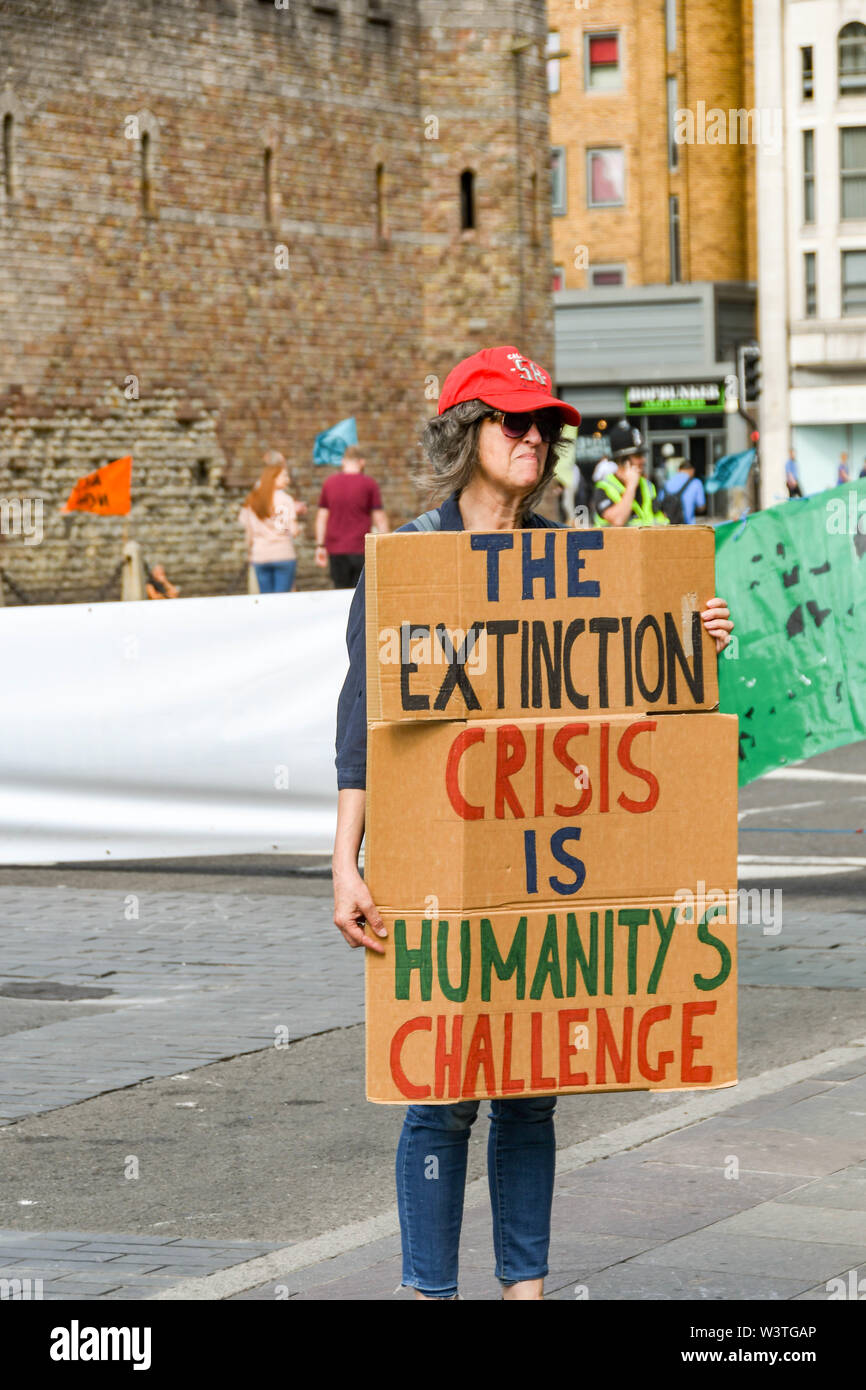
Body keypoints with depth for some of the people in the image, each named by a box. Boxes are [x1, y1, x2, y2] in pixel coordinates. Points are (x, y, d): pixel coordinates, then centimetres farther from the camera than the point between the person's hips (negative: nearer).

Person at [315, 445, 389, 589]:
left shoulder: (329, 483, 6)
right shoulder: (369, 484, -1)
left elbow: (322, 517, 8)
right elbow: (380, 519, -1)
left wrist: (320, 546, 12)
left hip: (335, 549, 2)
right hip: (360, 549, -2)